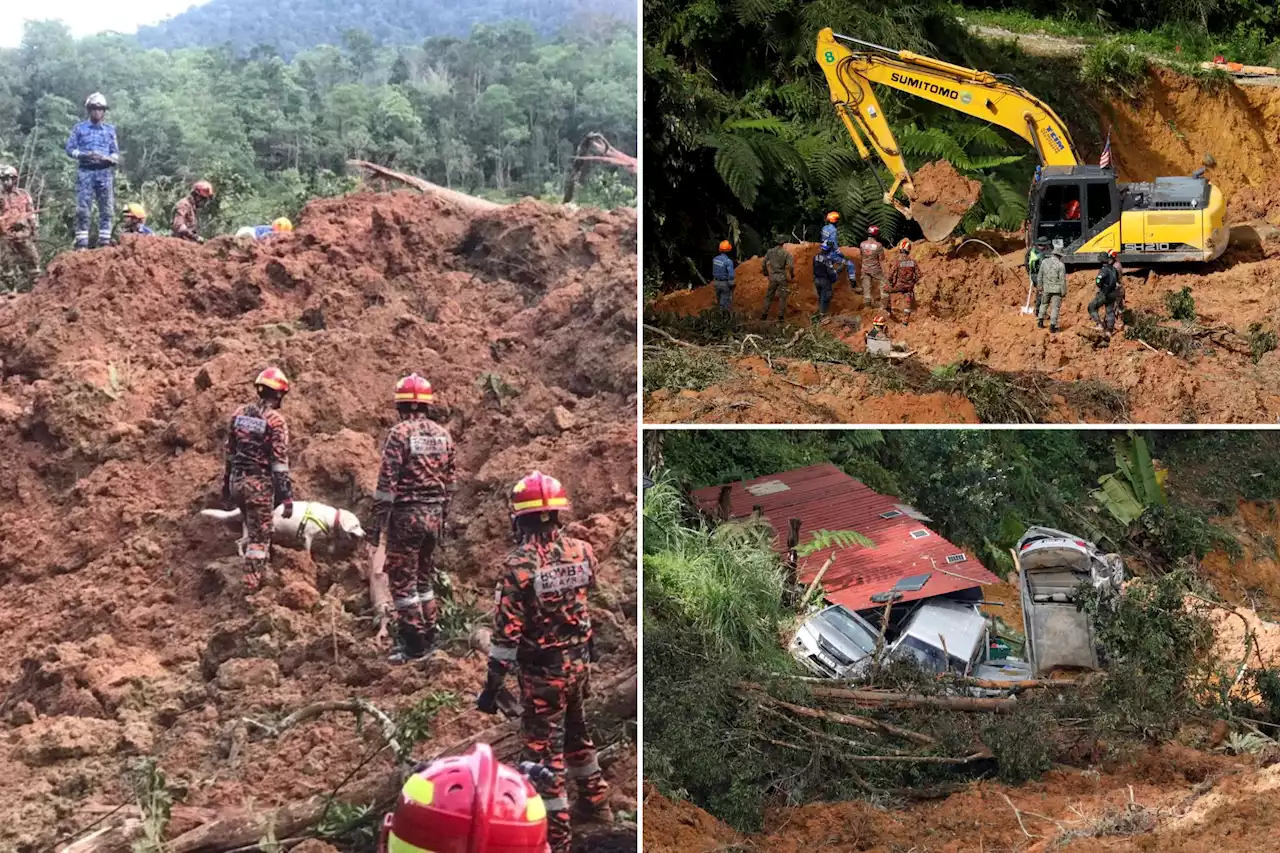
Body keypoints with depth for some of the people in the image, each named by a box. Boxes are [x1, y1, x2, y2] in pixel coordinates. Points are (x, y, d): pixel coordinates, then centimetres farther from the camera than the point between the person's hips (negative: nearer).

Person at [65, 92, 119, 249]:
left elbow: (116, 154, 11)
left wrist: (106, 158, -11)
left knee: (106, 208, 0)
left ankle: (104, 241, 4)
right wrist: (85, 155, -13)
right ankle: (81, 242, -7)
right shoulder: (79, 128, 8)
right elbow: (70, 149, 3)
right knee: (83, 208, -7)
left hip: (105, 172, 2)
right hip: (85, 171, -2)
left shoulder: (110, 129, 13)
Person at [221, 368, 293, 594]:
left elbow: (229, 453, 12)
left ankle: (258, 574, 29)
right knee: (260, 536, 1)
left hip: (237, 481, 6)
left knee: (253, 529, 22)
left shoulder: (240, 413, 6)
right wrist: (287, 496, -12)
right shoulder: (275, 421, -13)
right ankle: (252, 584, 1)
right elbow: (280, 462, -15)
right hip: (260, 484, -6)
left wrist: (226, 485, 21)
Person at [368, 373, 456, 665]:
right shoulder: (443, 435, 7)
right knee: (424, 575, 19)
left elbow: (387, 482, -14)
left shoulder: (400, 433, -12)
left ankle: (414, 645, 1)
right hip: (434, 514, 6)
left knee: (402, 578, 1)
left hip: (406, 514, -6)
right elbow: (450, 482, 12)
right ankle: (428, 637, 23)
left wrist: (377, 522, -10)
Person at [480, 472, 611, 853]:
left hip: (542, 671, -6)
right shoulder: (582, 551, -6)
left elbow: (507, 633, -20)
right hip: (579, 661, 6)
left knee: (544, 750, 4)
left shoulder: (519, 565, -22)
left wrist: (491, 686, -13)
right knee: (577, 732, 27)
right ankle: (595, 801, 43)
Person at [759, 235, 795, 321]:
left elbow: (763, 264, 4)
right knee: (782, 297, 7)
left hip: (773, 277, 3)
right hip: (783, 278, -3)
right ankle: (781, 316, 7)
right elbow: (790, 266, -18)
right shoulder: (786, 253, -12)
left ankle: (764, 315, 16)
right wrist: (792, 275, 0)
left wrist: (766, 273, 20)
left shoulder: (770, 252, -1)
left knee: (769, 296, 14)